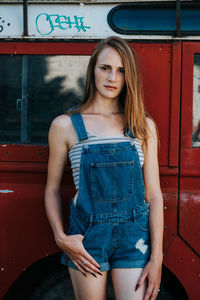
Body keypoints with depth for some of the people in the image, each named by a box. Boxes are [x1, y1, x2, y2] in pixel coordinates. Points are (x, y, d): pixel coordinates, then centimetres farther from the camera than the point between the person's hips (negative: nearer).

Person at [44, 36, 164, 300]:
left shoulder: (143, 126, 5)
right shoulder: (66, 125, 1)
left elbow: (154, 194, 2)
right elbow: (52, 190, 6)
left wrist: (156, 258, -4)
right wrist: (61, 237, -9)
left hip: (134, 237, 1)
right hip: (86, 238, -1)